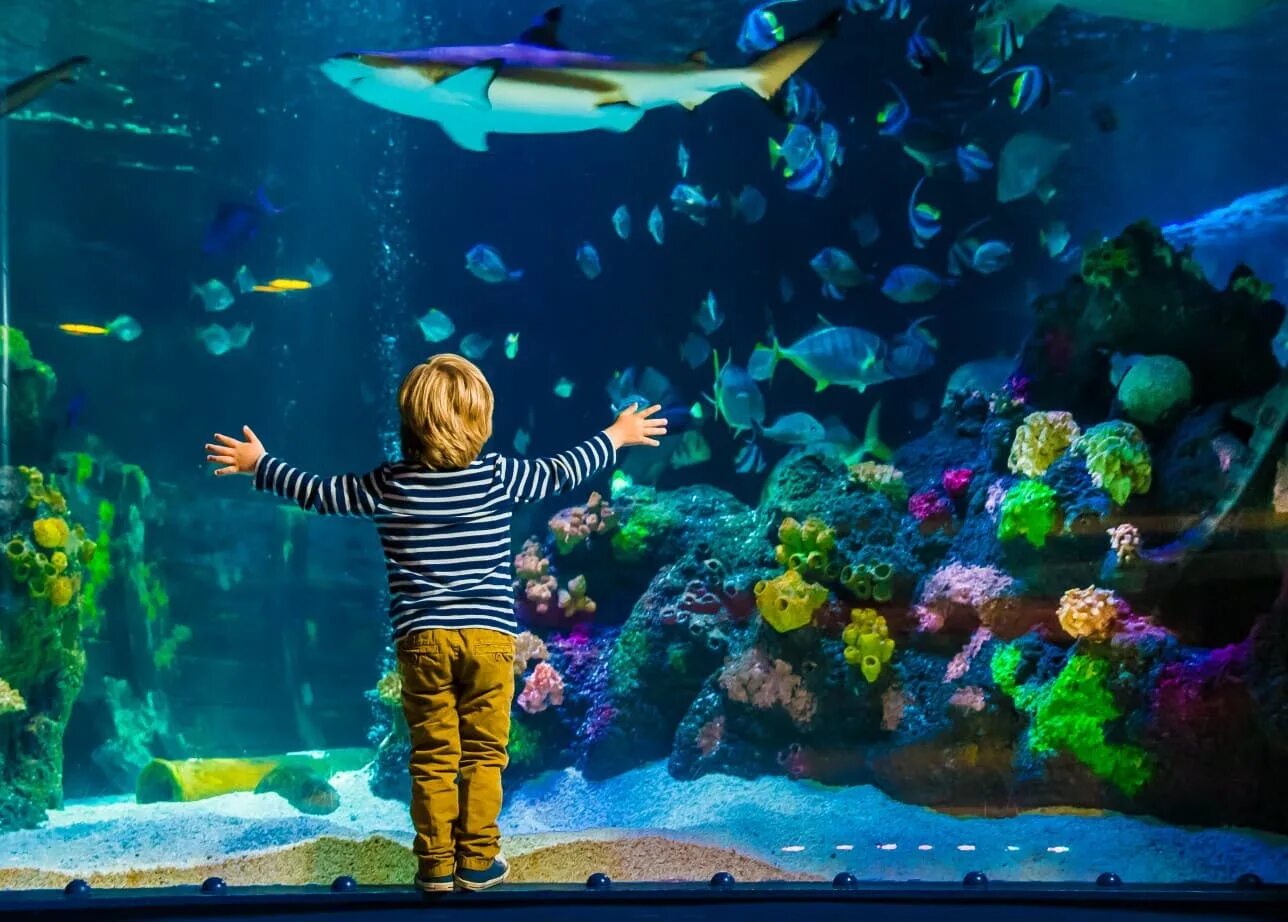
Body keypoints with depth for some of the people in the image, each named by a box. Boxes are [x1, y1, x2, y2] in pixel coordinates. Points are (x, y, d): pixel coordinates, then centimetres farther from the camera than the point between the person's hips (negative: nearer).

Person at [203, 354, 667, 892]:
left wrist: (259, 465, 23)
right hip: (489, 636, -1)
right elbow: (562, 473, 9)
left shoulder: (388, 485, -2)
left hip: (422, 640, 1)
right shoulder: (498, 475, -3)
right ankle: (477, 861, 13)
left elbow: (321, 493, 7)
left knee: (432, 757, 8)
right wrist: (616, 437, 24)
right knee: (484, 754, 9)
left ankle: (436, 865, 13)